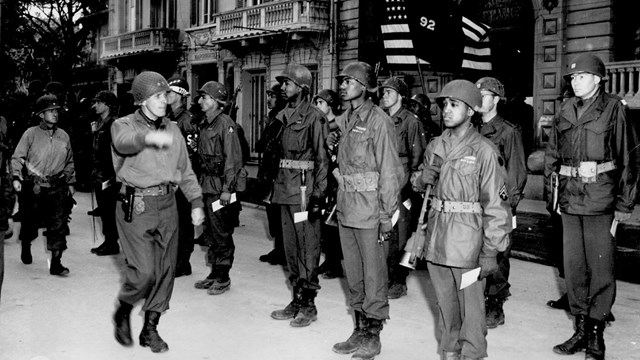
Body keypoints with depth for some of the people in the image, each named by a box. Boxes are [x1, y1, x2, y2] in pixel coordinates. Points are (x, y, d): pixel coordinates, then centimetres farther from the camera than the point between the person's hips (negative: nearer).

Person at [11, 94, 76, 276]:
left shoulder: (64, 136, 11)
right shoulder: (31, 134, 0)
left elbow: (69, 162, 20)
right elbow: (17, 157, -2)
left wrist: (71, 182, 18)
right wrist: (16, 177, -15)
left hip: (58, 187, 2)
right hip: (34, 187, -2)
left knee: (58, 224, -5)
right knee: (30, 222, 10)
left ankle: (56, 263, -2)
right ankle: (26, 247, 41)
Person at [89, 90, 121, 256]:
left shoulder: (113, 124, -14)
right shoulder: (99, 124, 13)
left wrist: (111, 177, -19)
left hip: (109, 177, -9)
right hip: (99, 175, 9)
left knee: (109, 210, -1)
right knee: (104, 210, 13)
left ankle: (112, 244, 9)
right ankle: (108, 241, 22)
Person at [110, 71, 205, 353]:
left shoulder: (172, 129, 14)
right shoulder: (124, 125, -1)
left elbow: (185, 170, 17)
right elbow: (123, 140, -27)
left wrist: (196, 202, 7)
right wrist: (149, 137, -48)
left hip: (167, 205, 5)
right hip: (136, 206, -5)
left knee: (165, 271, 8)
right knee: (144, 271, -11)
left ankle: (150, 328, 23)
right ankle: (123, 313, 20)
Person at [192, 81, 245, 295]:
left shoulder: (225, 124, -12)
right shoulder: (204, 124, 14)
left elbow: (233, 158, -16)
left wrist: (227, 188, -19)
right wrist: (201, 182, 16)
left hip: (221, 187, -8)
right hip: (207, 186, 9)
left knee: (222, 233, -1)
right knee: (211, 232, 14)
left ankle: (223, 278, 9)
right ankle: (214, 274, 25)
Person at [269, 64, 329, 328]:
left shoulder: (313, 117, -8)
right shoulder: (286, 116, 16)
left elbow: (321, 159, -12)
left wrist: (317, 194, -16)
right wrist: (276, 186, 18)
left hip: (304, 188, -8)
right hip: (285, 188, 9)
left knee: (307, 246, -2)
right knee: (290, 246, 12)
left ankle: (308, 304, 7)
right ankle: (297, 300, 22)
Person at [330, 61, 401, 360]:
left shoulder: (379, 121, -11)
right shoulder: (342, 120, 10)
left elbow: (389, 171, -13)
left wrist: (387, 215, -15)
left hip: (369, 209, -7)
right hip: (346, 207, 7)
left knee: (373, 274, 3)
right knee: (353, 273, 15)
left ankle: (372, 335, 16)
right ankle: (359, 330, 28)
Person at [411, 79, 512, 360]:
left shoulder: (484, 151, -10)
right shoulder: (435, 147, 8)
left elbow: (496, 205, -11)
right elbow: (422, 189, 19)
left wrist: (490, 253, -13)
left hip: (467, 242, -5)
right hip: (435, 241, 5)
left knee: (471, 308, 5)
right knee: (445, 304, 17)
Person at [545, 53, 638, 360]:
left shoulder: (614, 110, -3)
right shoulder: (565, 113, 10)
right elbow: (552, 153, 18)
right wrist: (553, 178, 7)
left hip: (600, 200, -5)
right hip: (570, 198, 5)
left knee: (601, 267, 1)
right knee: (573, 265, 10)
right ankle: (581, 329, 23)